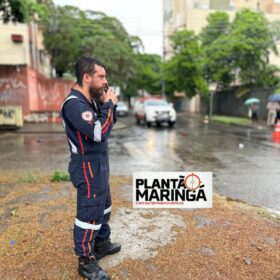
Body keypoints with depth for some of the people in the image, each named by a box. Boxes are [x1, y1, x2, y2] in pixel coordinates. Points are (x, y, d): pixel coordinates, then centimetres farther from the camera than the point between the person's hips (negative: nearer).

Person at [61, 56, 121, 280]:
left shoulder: (90, 100, 8)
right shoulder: (74, 104, -22)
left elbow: (109, 123, 14)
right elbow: (99, 132, -32)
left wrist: (108, 104, -2)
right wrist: (109, 104, -20)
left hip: (99, 165, 10)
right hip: (88, 168, -10)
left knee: (104, 206, 22)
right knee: (89, 213, 2)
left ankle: (102, 243, 41)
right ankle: (86, 262, 21)